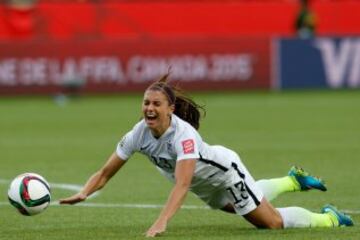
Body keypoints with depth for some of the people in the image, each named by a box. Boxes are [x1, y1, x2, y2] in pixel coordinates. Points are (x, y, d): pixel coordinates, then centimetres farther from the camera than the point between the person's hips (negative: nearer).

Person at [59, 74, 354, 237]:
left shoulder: (183, 134, -42)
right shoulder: (138, 135, -25)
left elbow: (182, 185, -52)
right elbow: (105, 174, -21)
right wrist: (83, 194, -41)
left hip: (224, 170, -7)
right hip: (205, 186, 7)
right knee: (251, 200, 31)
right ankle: (293, 180, 59)